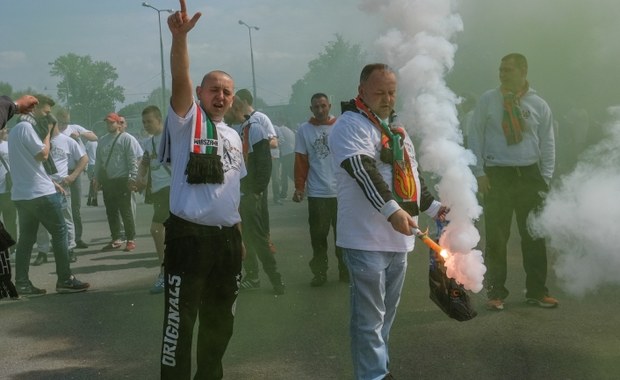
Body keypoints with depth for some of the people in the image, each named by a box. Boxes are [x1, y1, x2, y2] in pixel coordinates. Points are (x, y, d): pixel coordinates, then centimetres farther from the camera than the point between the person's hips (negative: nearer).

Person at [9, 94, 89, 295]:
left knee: (26, 238, 8)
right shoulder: (26, 127, -12)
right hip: (39, 193, -9)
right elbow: (43, 154, -16)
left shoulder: (15, 129, 19)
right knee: (60, 232, -2)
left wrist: (50, 182, 15)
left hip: (21, 194, 9)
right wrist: (47, 133, -3)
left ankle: (22, 284, 6)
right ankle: (65, 280, -1)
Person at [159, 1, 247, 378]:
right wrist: (180, 36, -38)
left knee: (220, 318, 18)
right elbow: (180, 80, -22)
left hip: (227, 237, 7)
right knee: (180, 320, -2)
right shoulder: (187, 119, -3)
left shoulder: (233, 136, 16)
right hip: (189, 235, -7)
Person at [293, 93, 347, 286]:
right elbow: (301, 161, 2)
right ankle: (319, 272, 16)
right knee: (318, 235, 5)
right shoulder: (304, 130, 3)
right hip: (316, 192, 0)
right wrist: (299, 187, -4)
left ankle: (345, 270, 21)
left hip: (341, 191, 0)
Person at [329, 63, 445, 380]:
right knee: (370, 318, -4)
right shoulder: (350, 125, -10)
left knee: (386, 313, 17)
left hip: (398, 238, 9)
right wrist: (392, 210, -34)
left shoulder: (395, 127, 19)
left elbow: (411, 173, 28)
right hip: (367, 239, -9)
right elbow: (364, 172, -24)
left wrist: (433, 207, 22)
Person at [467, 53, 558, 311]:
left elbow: (547, 143, 7)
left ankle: (536, 292, 20)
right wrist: (479, 173, -6)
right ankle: (496, 293, 13)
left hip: (529, 174, 2)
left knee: (534, 236, 8)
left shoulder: (539, 105, 3)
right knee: (496, 238, 1)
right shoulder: (488, 100, -1)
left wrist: (545, 178, 1)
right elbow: (475, 137, 0)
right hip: (497, 175, -2)